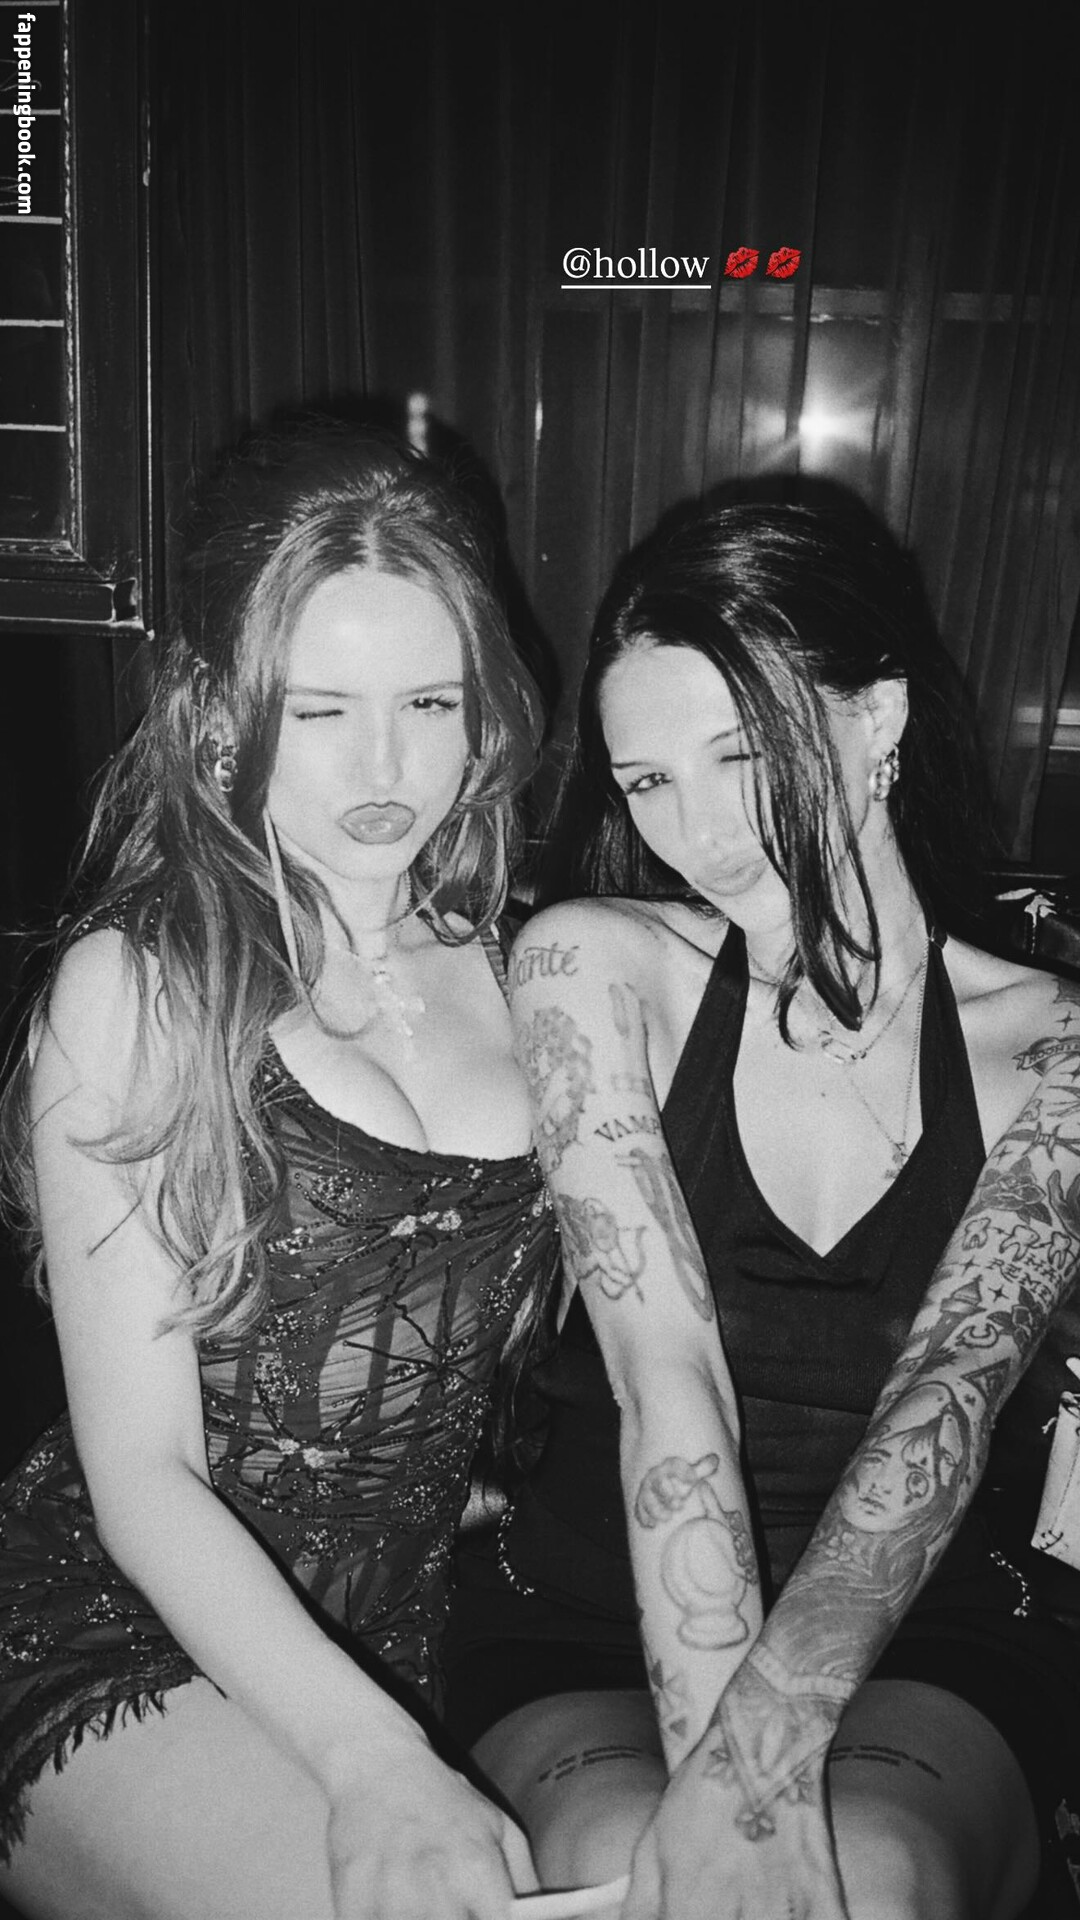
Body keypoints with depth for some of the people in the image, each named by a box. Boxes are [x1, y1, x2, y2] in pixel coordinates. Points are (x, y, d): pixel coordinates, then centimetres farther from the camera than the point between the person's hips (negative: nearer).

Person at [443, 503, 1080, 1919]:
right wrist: (723, 1766, -22)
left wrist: (765, 1738, -30)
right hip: (584, 1629, 0)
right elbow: (667, 1376, -14)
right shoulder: (592, 965, -5)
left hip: (923, 1649, 1)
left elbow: (954, 1391, -16)